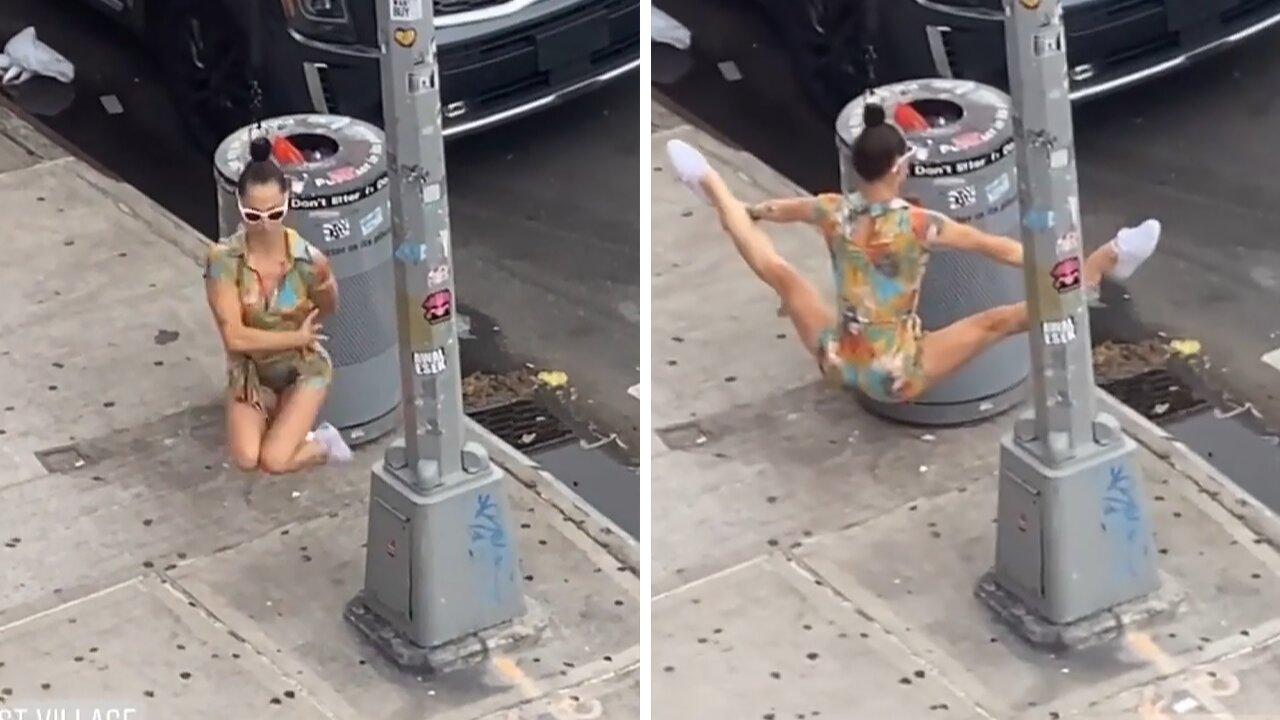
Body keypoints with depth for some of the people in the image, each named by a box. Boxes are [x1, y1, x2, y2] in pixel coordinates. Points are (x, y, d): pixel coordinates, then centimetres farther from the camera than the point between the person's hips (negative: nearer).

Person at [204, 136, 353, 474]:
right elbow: (235, 337, -22)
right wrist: (297, 336, -18)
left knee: (274, 461, -17)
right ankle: (281, 417, 18)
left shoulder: (306, 258, -22)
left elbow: (328, 310, -1)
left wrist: (325, 285, -21)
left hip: (303, 367, -1)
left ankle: (323, 443, 18)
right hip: (250, 369, 1)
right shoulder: (223, 259, -23)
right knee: (246, 459, -17)